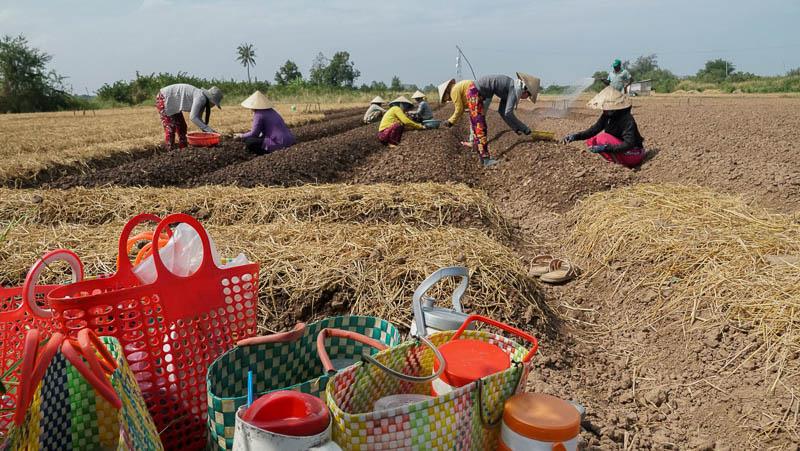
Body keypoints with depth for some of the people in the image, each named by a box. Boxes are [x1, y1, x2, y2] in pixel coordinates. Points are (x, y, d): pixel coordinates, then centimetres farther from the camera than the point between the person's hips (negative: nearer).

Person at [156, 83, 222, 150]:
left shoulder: (201, 97, 1)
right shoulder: (201, 97, -28)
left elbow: (197, 117, 3)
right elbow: (193, 117, -33)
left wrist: (205, 129, -8)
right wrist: (208, 129, -31)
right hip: (163, 99, -10)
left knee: (181, 126, 10)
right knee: (170, 128, -11)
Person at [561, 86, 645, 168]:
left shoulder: (627, 119, -26)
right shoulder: (607, 115, -5)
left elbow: (628, 144, -32)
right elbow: (595, 129, -6)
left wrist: (606, 148, -42)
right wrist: (576, 136, -23)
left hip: (634, 155, -8)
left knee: (603, 138, -26)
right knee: (591, 141, -3)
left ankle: (623, 164, -11)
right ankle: (617, 161, 2)